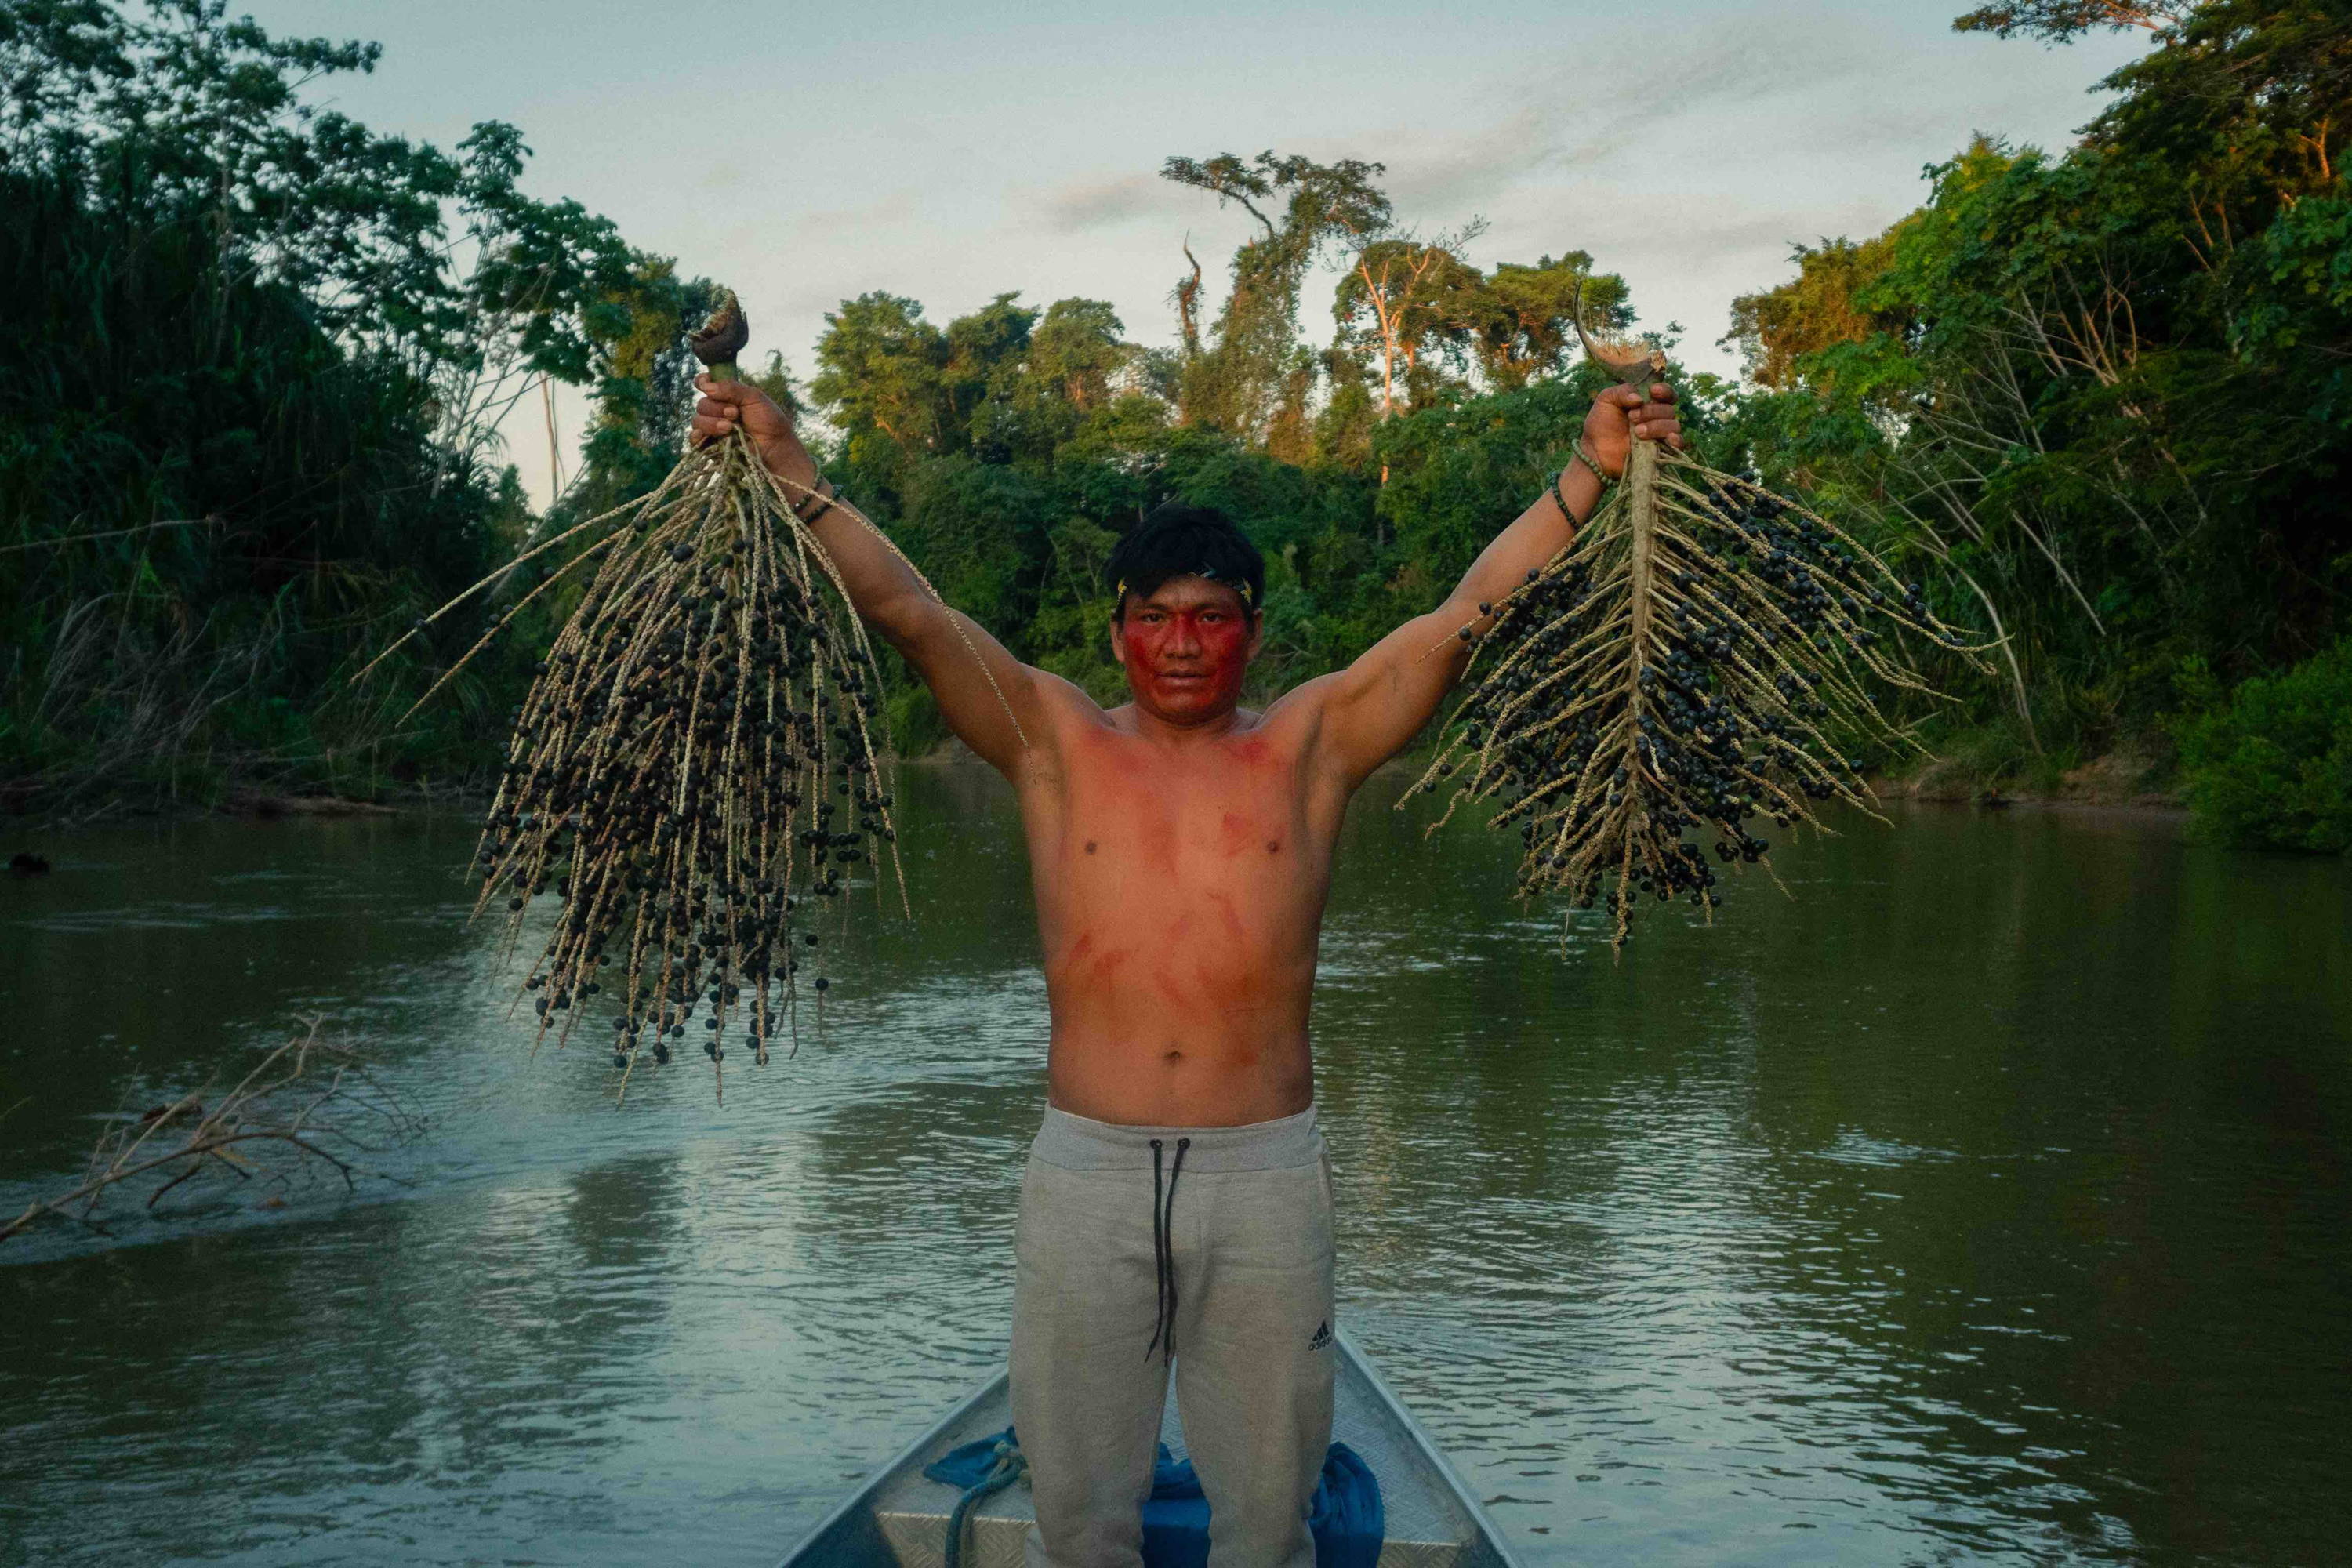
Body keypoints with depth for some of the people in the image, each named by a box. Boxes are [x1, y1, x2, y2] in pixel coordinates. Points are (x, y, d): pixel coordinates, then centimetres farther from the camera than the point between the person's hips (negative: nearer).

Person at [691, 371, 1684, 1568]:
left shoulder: (1312, 745, 5)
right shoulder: (1055, 741, 6)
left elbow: (1472, 613, -1)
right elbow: (904, 609, -1)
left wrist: (1589, 471, -8)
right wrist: (788, 467, -8)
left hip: (1266, 1172, 0)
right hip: (1085, 1172, 1)